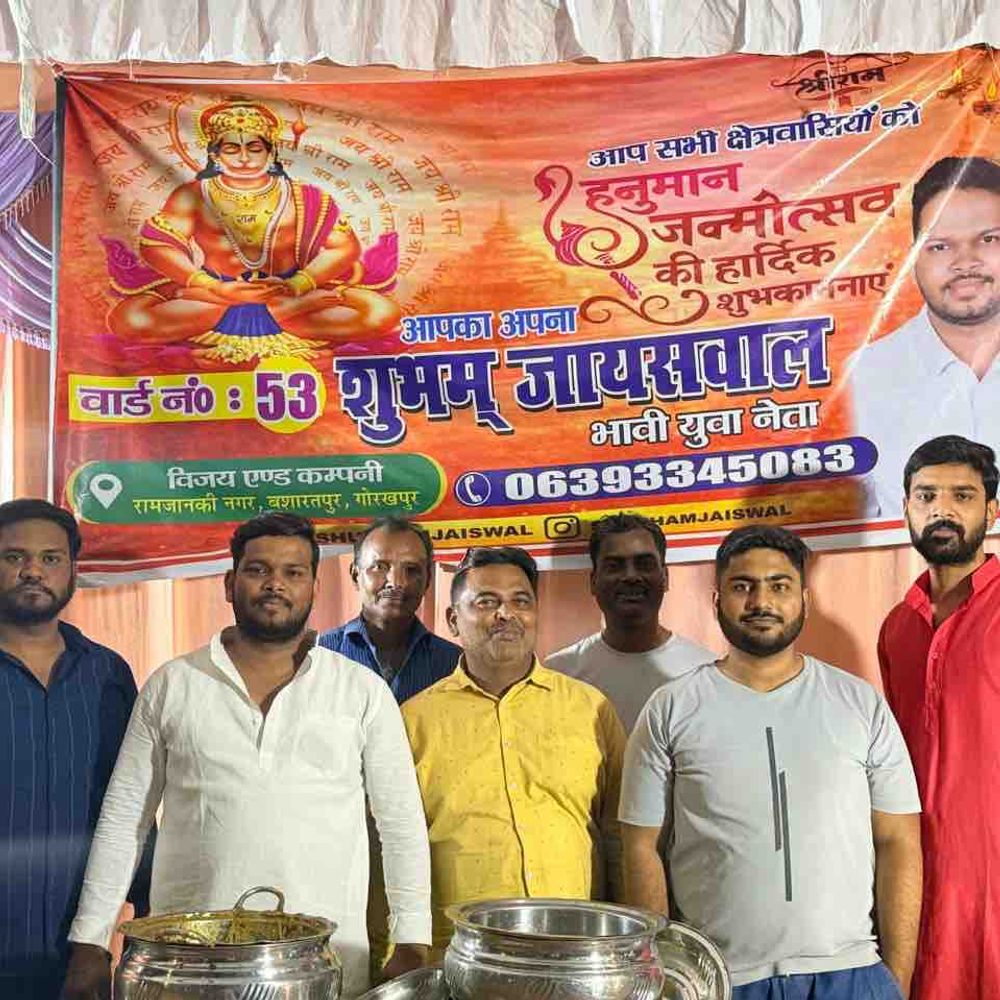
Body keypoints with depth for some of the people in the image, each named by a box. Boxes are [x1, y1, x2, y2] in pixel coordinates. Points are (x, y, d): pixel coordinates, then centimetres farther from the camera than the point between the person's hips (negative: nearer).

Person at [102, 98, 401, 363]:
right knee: (127, 320, -26)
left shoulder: (302, 199, 3)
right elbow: (156, 245, -6)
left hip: (290, 294, 0)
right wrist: (217, 290, -21)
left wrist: (297, 285, -20)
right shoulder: (194, 197, 3)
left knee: (382, 313, -22)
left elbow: (344, 247, -2)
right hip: (215, 295, 1)